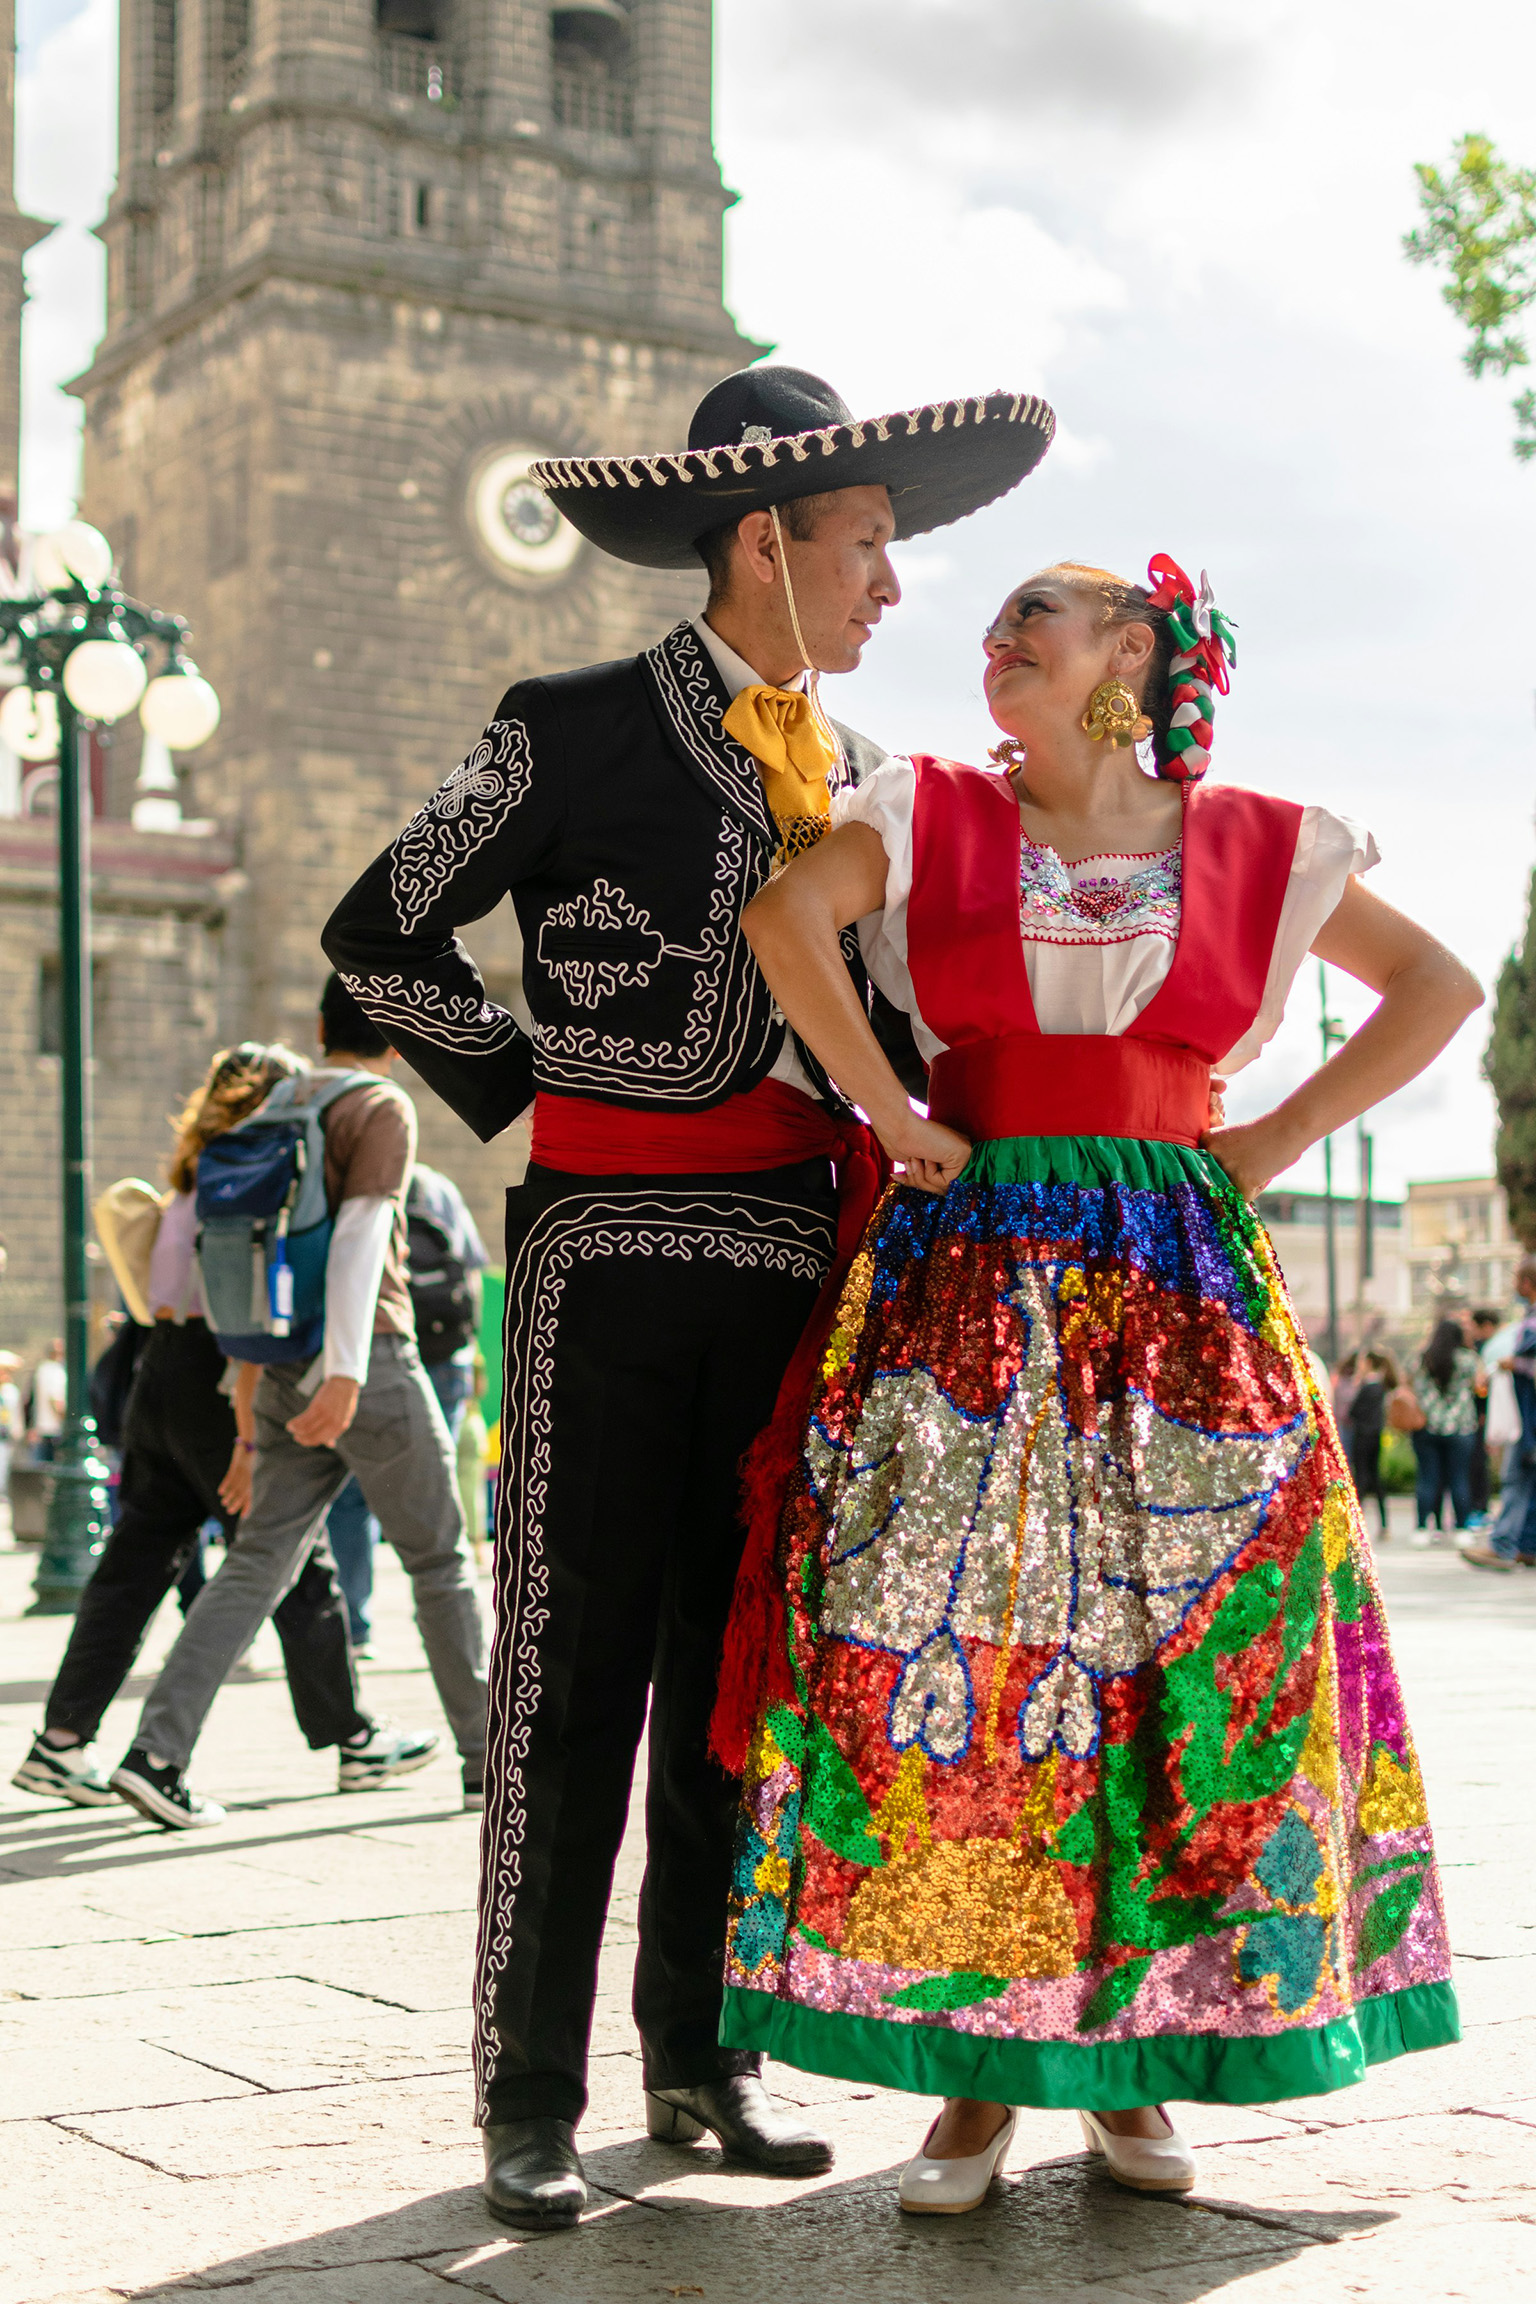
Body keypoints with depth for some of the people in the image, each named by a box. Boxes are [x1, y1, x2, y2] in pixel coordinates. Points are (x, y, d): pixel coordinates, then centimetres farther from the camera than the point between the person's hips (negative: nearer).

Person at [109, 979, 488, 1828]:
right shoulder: (383, 1111, -5)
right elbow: (360, 1234, -18)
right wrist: (346, 1373, -26)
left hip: (285, 1370, 6)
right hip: (367, 1362, -6)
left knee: (257, 1561, 2)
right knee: (439, 1559, 6)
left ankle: (156, 1750, -10)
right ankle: (484, 1753, 14)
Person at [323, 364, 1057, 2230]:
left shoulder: (851, 770, 15)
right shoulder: (572, 733, -2)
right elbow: (383, 934, 1)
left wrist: (888, 1159, 10)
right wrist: (521, 1094, -1)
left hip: (794, 1248, 6)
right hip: (612, 1240, -5)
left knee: (740, 1666, 9)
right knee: (572, 1673, -4)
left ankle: (700, 2055, 20)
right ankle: (530, 2095, 4)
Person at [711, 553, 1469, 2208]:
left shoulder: (1252, 846, 10)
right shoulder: (933, 817, 9)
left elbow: (1440, 985, 14)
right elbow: (787, 914, -7)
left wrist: (1282, 1138, 6)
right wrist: (890, 1115, -11)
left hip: (1176, 1280, 1)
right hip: (970, 1275, -1)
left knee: (1184, 1638, -2)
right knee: (951, 1633, -7)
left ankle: (1134, 2070, 9)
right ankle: (971, 2068, 2)